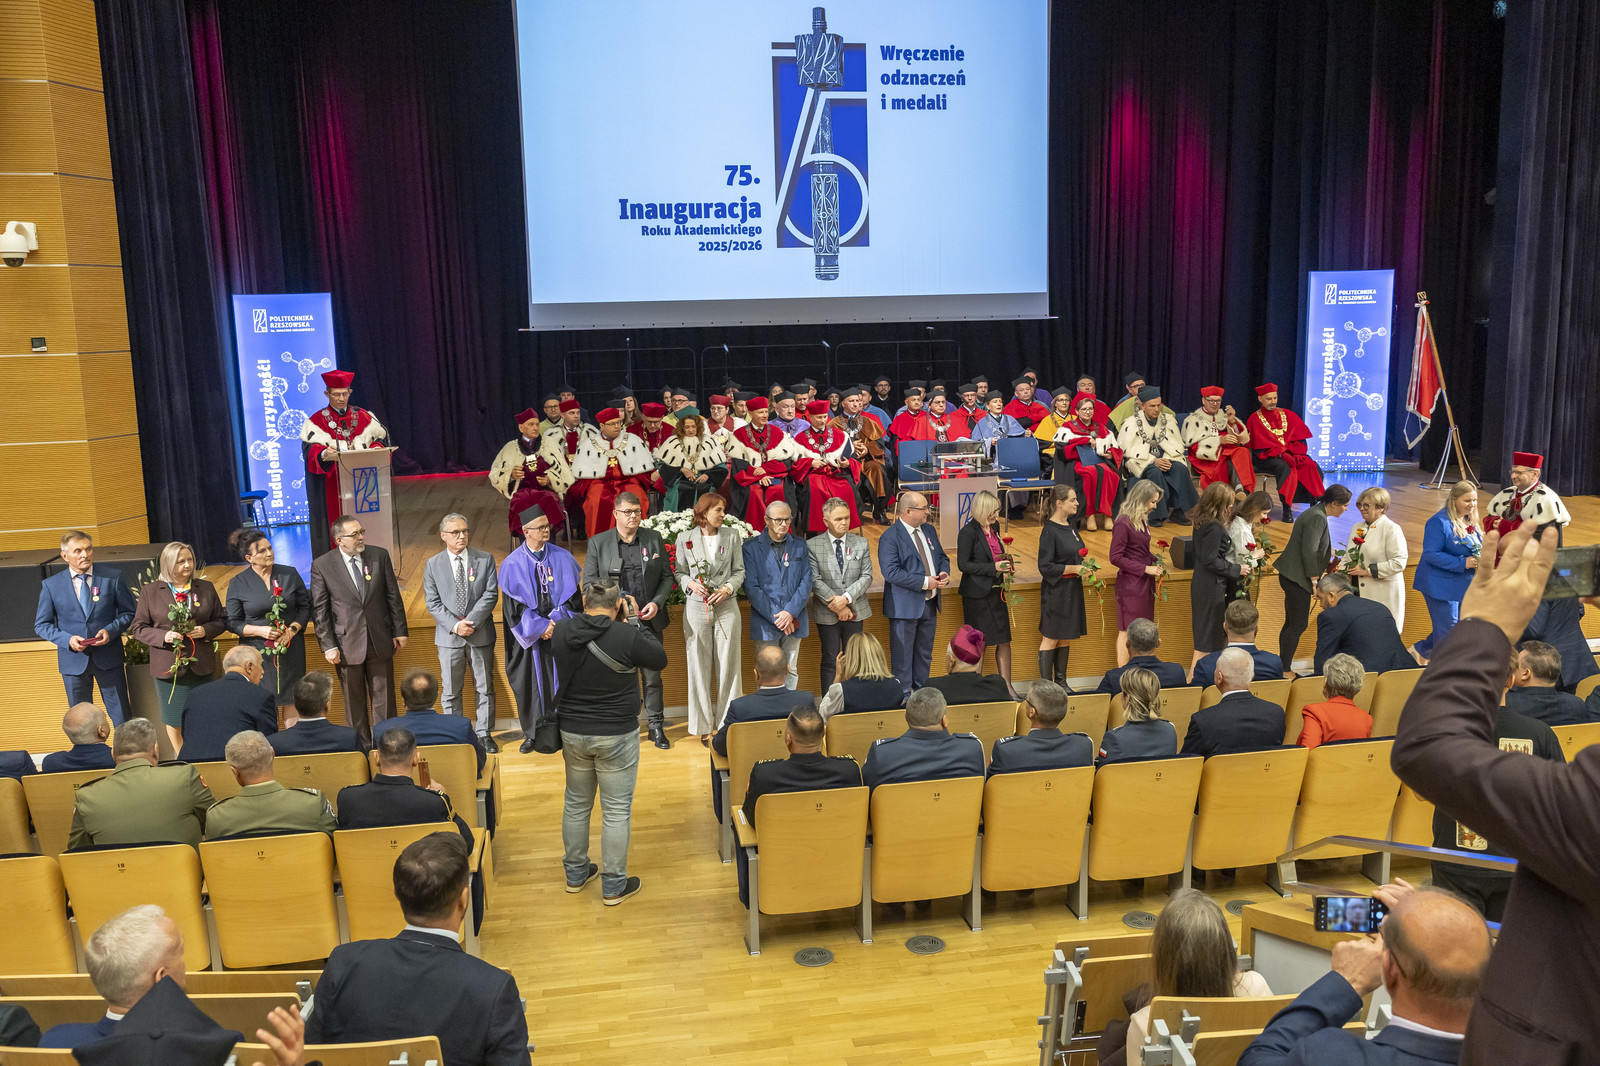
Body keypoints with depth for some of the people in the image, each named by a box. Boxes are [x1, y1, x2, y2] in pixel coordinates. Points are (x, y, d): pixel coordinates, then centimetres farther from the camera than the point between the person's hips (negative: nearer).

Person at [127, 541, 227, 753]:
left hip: (201, 665, 2)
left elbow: (221, 620, 11)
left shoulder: (206, 588, 7)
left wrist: (205, 630, -9)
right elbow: (137, 627, 1)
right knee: (173, 719, 7)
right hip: (169, 666, -1)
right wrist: (163, 636, -15)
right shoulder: (149, 591, 0)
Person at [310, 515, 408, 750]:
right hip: (347, 645, -2)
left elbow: (393, 596, 6)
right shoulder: (321, 565, -6)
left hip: (380, 641, 2)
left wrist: (399, 631, 5)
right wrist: (328, 645, -7)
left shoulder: (380, 555, 1)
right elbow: (319, 609, -3)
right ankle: (362, 747, 22)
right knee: (355, 703, 9)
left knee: (384, 698, 8)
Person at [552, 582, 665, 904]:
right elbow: (660, 660, -6)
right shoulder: (626, 635, -21)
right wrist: (635, 621, -3)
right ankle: (614, 885, 16)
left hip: (572, 733, 5)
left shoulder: (561, 632, -7)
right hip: (616, 736, -5)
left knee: (576, 803, 20)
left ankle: (575, 873, 35)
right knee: (617, 810, 7)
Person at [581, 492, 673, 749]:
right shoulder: (598, 542, 0)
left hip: (649, 620, 2)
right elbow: (589, 582, 0)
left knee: (652, 675, 7)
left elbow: (667, 576, 8)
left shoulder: (654, 539, 5)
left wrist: (657, 603, -8)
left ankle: (656, 727, 18)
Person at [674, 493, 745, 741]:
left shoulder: (732, 535, 5)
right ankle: (704, 726, 12)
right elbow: (679, 571, 7)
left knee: (728, 665, 2)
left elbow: (739, 571, 7)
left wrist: (728, 588, -10)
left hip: (726, 607, 1)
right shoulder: (685, 538, 3)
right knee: (699, 666, 3)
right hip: (696, 607, -1)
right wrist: (691, 584, -12)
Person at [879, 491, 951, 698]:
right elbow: (891, 572, -22)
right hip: (905, 606, -7)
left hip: (929, 604, 8)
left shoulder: (929, 531, 11)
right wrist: (924, 582, -21)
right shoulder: (890, 537, -14)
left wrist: (944, 574, -3)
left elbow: (942, 557, 20)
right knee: (903, 655, 1)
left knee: (925, 654, 17)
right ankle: (904, 695, 11)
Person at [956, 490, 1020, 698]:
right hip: (977, 594, -7)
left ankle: (1006, 687, 14)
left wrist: (1005, 562, 2)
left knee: (1004, 640, 6)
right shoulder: (968, 532, -13)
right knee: (979, 643, 1)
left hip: (996, 591, 7)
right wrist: (993, 567, -20)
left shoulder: (994, 527, 10)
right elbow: (963, 564, -16)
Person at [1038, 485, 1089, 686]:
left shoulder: (1070, 526, 9)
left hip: (1072, 589, 8)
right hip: (1056, 589, -8)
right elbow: (1045, 566, -18)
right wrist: (1074, 568, -20)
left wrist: (1083, 562, 3)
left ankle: (1060, 682, 21)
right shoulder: (1049, 530, -16)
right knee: (1051, 637, -1)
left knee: (1066, 637, 13)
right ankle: (1047, 685, 6)